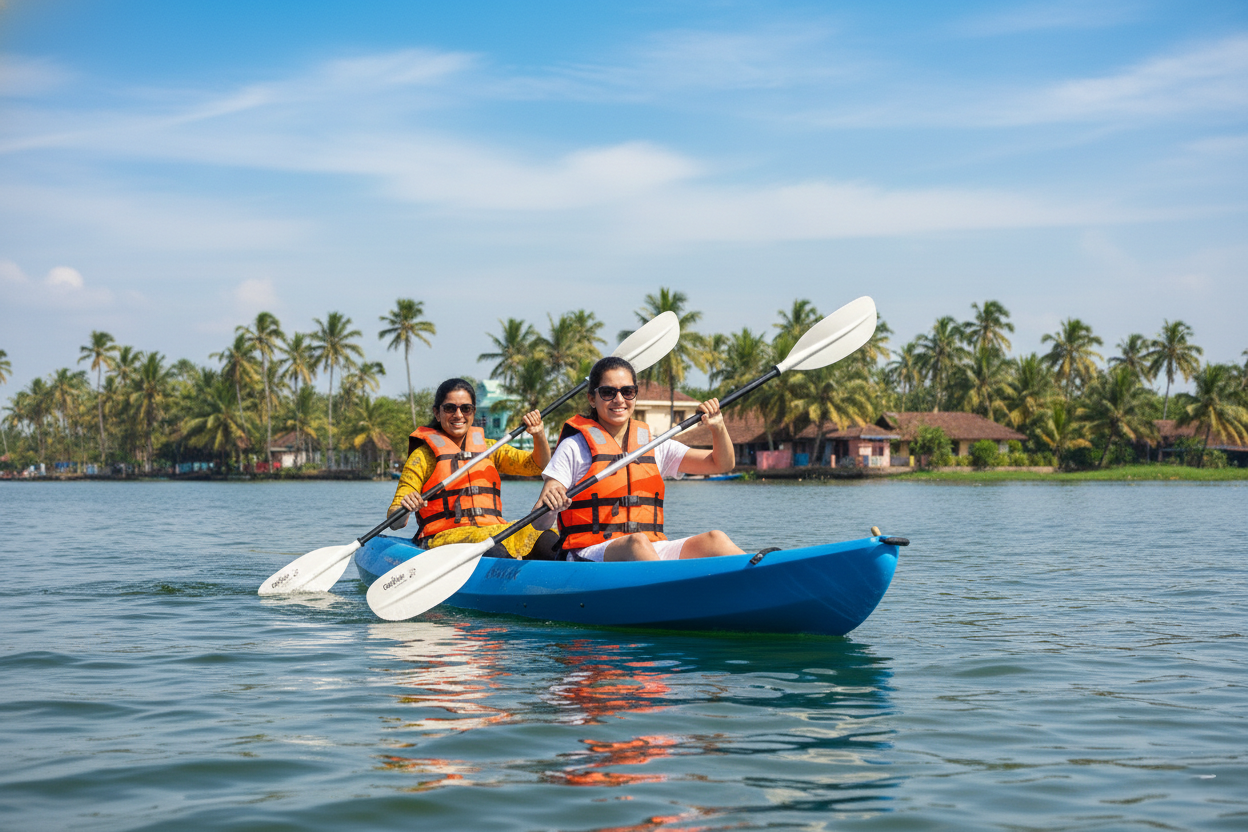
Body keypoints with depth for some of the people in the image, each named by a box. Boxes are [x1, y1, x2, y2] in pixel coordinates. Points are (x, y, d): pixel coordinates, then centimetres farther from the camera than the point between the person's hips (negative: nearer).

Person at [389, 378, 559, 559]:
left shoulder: (488, 448, 21)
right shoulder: (423, 455, 7)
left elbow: (539, 466, 13)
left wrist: (539, 435, -5)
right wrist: (404, 509, -23)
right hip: (443, 539, -4)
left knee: (548, 541, -28)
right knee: (494, 553, -39)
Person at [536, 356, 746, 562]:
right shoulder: (575, 447, 4)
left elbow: (722, 464, 18)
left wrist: (718, 428, -1)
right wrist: (548, 503, -27)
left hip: (653, 552, 5)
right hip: (590, 554, -5)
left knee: (714, 539, -21)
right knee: (637, 542, -37)